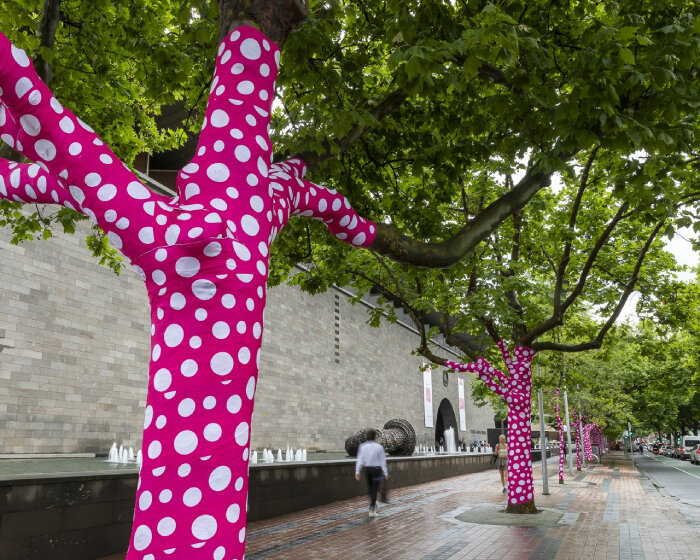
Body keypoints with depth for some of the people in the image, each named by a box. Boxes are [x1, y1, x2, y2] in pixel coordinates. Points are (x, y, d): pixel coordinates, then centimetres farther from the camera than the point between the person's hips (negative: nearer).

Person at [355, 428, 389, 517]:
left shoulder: (362, 446, -4)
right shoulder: (379, 447, -11)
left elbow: (360, 460, -7)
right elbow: (383, 461, -7)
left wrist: (357, 472, -6)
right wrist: (385, 473, -1)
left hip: (367, 469, 4)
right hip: (377, 469, -3)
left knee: (370, 488, 21)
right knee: (374, 490, 0)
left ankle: (373, 505, 38)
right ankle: (372, 510, -5)